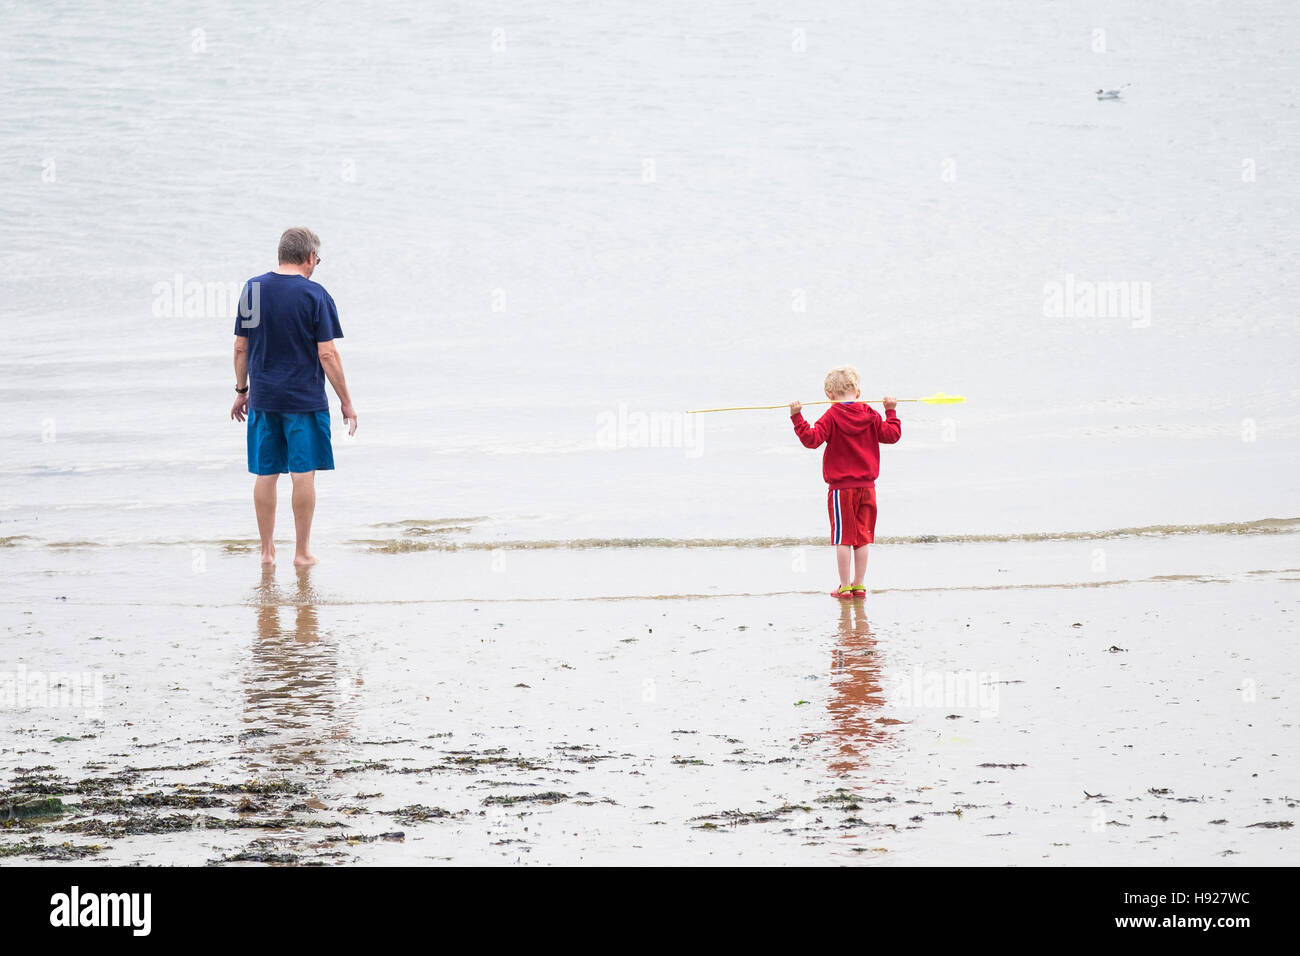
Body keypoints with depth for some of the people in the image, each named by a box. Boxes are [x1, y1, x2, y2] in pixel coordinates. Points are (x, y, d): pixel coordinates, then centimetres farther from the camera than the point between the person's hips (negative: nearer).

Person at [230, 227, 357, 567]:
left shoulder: (252, 289, 4)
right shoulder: (314, 296, -9)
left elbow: (241, 348, 8)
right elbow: (327, 354, -11)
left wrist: (242, 391, 20)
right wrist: (346, 402, -4)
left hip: (263, 399, 4)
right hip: (305, 399, -4)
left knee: (266, 474, 9)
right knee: (304, 473, 2)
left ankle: (267, 550, 13)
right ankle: (302, 551, 5)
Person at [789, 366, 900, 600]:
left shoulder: (832, 417, -10)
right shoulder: (870, 416, 2)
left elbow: (812, 439, -19)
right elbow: (892, 435, 7)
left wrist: (797, 417, -16)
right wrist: (891, 412, 20)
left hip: (841, 488, -4)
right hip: (867, 486, 4)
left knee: (843, 538, 2)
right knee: (862, 537, 10)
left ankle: (845, 587, 3)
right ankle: (859, 585, 13)